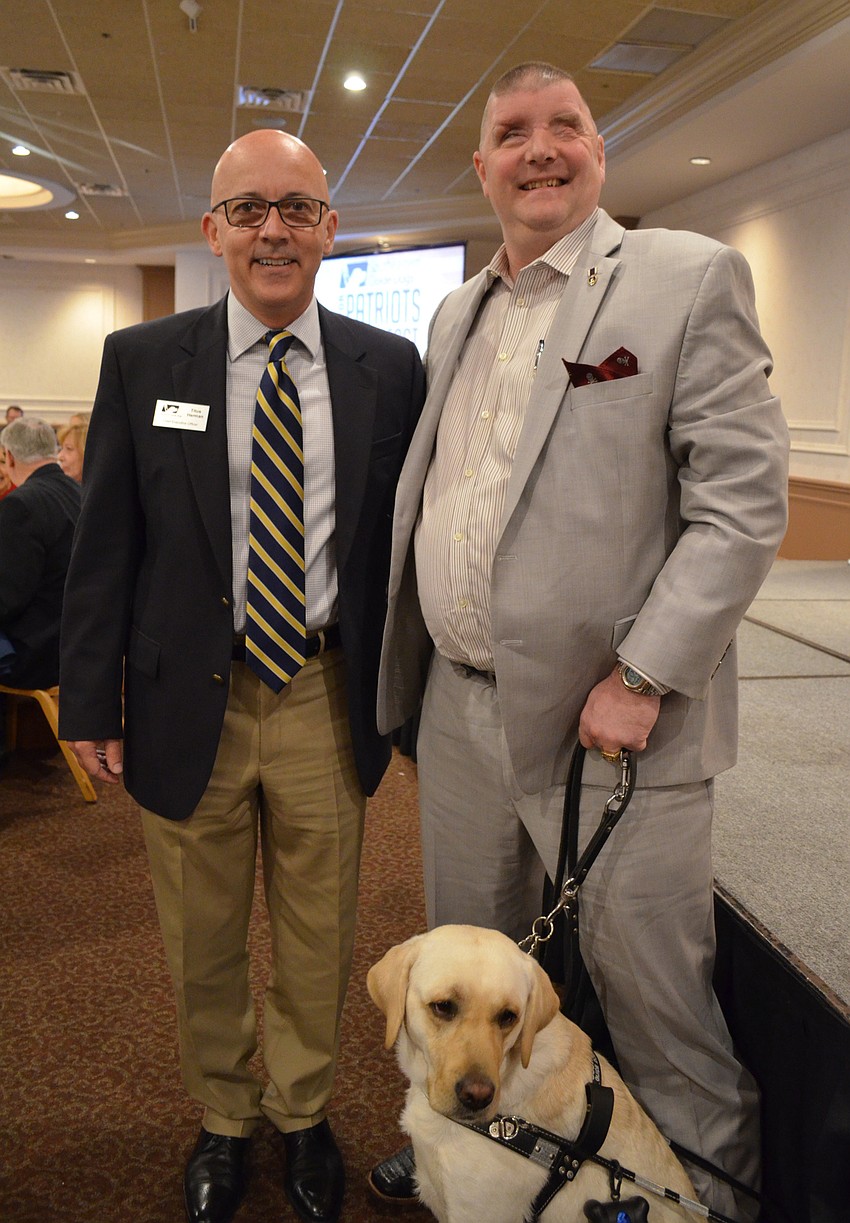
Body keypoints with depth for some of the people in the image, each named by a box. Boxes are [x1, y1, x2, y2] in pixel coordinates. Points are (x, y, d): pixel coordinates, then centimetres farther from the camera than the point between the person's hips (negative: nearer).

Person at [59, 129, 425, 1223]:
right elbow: (103, 545, 0)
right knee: (201, 946, 17)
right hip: (189, 703, 0)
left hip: (328, 704, 1)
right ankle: (223, 1119, 43)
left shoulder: (389, 369, 0)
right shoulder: (142, 360, 0)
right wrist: (90, 701, -1)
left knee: (317, 938, 17)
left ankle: (302, 1114, 43)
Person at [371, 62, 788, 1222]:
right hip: (461, 709, 6)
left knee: (652, 990, 8)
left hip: (613, 722, -6)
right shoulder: (457, 313, 14)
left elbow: (744, 498, -12)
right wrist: (406, 665, 13)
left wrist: (642, 678, -18)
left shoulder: (692, 277, -5)